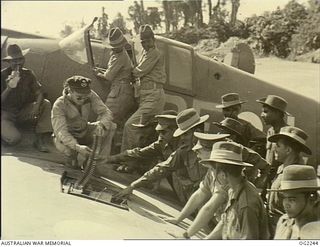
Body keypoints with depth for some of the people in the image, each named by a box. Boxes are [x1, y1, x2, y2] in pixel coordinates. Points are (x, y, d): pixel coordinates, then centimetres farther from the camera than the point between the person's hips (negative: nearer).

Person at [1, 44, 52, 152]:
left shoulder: (28, 74, 0)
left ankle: (39, 139, -19)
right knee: (14, 138, -32)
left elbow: (39, 93, -4)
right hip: (7, 114, -4)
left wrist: (36, 106, -25)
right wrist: (9, 87, -32)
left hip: (23, 112, 4)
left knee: (46, 104, -20)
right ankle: (5, 129, 7)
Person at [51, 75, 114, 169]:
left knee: (111, 126, -15)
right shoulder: (59, 105, -28)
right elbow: (60, 131, -35)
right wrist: (77, 146, -51)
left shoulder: (91, 96, -19)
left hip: (84, 133, 4)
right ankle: (71, 158, 2)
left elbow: (106, 112, -20)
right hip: (66, 138, -4)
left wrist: (101, 125, -45)